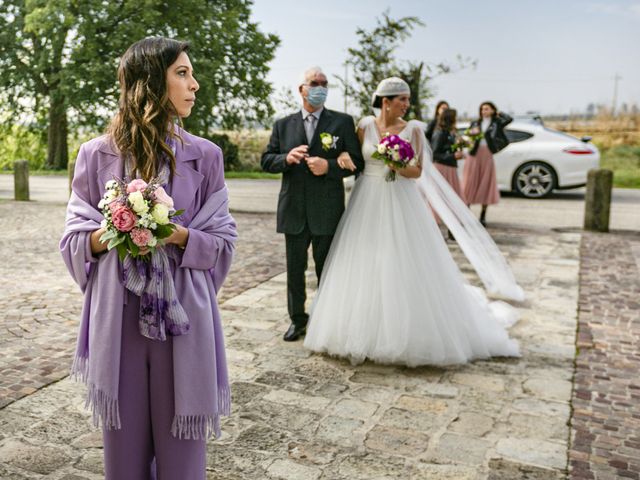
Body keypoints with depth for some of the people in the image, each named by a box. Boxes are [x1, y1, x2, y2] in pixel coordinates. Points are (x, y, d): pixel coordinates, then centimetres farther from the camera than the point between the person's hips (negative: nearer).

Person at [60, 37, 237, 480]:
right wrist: (107, 235, -15)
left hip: (182, 315, 0)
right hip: (118, 317, 1)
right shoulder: (97, 154, 1)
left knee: (181, 442, 9)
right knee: (124, 439, 12)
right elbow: (75, 238, 5)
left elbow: (223, 241, 2)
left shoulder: (205, 155, 0)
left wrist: (180, 236, -16)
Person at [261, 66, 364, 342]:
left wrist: (329, 166, -19)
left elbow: (356, 162, -2)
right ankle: (297, 319, 28)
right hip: (294, 211, 2)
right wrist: (286, 158, -15)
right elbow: (266, 161, 6)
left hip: (327, 211, -2)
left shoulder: (343, 122, 1)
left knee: (327, 270, 10)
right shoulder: (283, 125, 8)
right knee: (295, 269, 12)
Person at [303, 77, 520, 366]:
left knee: (404, 268, -2)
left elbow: (417, 171, -2)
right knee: (364, 266, 5)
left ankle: (406, 332, 13)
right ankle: (364, 329, 19)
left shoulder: (412, 129, -1)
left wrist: (400, 166, -21)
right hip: (368, 203, 2)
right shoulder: (365, 126, 3)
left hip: (400, 204, -1)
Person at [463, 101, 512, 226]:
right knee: (470, 184, 1)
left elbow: (509, 119, -11)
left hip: (487, 155, -1)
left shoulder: (496, 123, 6)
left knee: (486, 184, 1)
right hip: (474, 155, 1)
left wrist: (499, 113, 5)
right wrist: (471, 134, -10)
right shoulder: (475, 123, 12)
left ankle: (483, 216, 8)